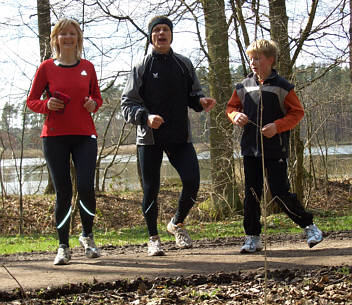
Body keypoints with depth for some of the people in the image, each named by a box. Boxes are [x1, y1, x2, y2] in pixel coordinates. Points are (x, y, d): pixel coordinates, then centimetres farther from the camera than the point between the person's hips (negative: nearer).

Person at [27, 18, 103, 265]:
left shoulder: (87, 67, 9)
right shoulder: (47, 67, 4)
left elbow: (98, 97, 20)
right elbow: (31, 101, 8)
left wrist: (93, 104, -3)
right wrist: (47, 104, -12)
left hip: (85, 135, 1)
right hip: (55, 136, -1)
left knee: (86, 187, -12)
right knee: (63, 192, -2)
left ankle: (87, 236, 13)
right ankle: (63, 247, 10)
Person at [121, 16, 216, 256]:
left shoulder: (185, 64, 9)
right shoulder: (142, 68, 0)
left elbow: (193, 94, 17)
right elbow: (128, 104, -1)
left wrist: (201, 101, -6)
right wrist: (146, 117, -19)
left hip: (180, 137, 2)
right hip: (150, 137, -2)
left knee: (192, 181, -11)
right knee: (151, 189, 2)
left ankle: (178, 223, 16)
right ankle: (153, 238, 18)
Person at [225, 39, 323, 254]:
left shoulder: (282, 86, -4)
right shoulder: (244, 87, 8)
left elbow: (297, 112, -2)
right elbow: (231, 107, 20)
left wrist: (277, 126, -16)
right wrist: (236, 116, -4)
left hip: (275, 149, -4)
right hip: (251, 149, 5)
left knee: (280, 192, -7)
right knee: (251, 194, 5)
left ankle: (309, 226, 12)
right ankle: (253, 238, 15)